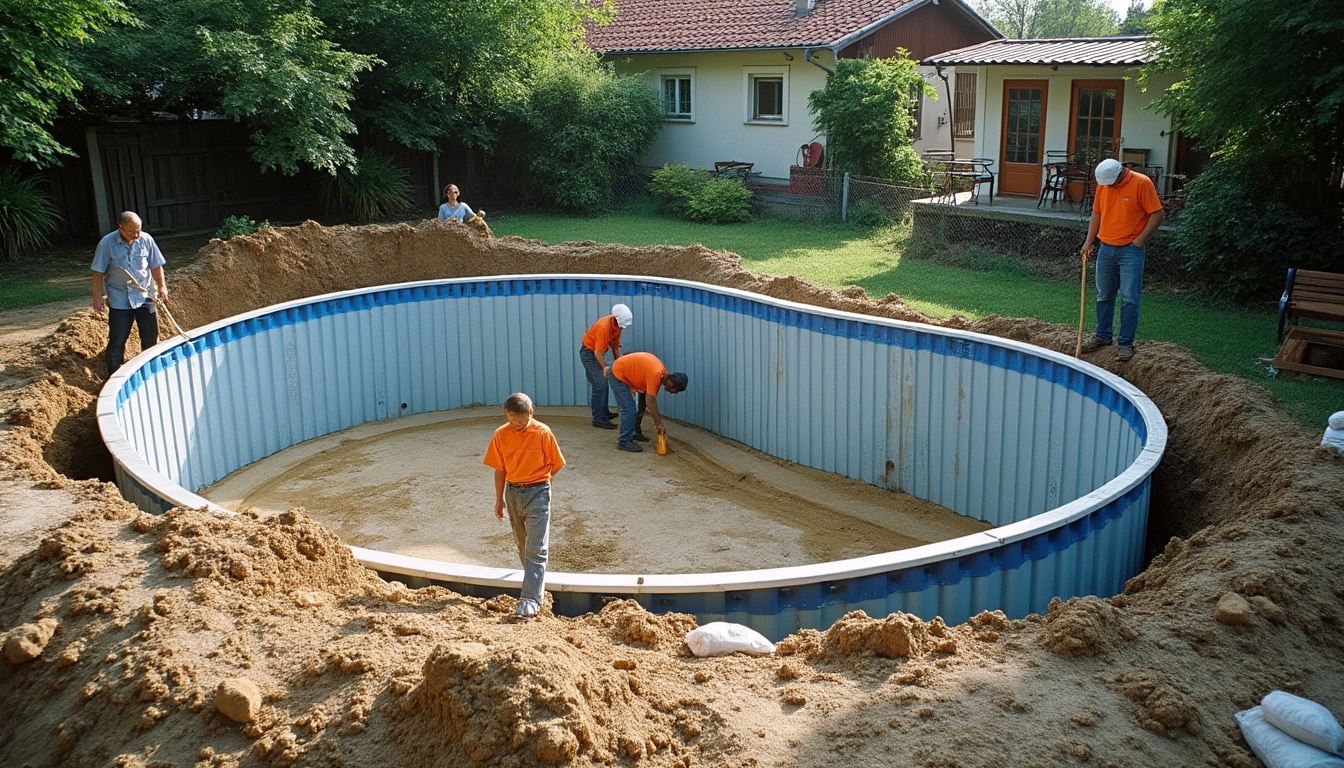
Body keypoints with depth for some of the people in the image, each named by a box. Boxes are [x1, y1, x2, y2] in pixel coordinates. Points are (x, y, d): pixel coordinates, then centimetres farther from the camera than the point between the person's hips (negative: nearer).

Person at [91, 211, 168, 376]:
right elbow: (98, 273, -7)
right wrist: (97, 298, -7)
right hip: (119, 299, -2)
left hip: (144, 296, 3)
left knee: (151, 337, 9)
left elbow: (156, 266, 7)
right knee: (117, 340, 1)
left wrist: (161, 286, 1)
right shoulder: (107, 243, -12)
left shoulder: (146, 240, -5)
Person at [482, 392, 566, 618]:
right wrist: (500, 499, 8)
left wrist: (536, 481, 5)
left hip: (537, 492, -4)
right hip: (512, 492, 4)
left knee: (535, 549, -7)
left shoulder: (543, 433, -12)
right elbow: (500, 469, 5)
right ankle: (535, 583, 37)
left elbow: (556, 464, -2)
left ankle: (530, 600, -10)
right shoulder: (501, 435, -2)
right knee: (522, 545, 17)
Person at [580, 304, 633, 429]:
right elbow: (598, 352, -28)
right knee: (600, 386, -13)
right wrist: (604, 368, -17)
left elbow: (615, 345, 7)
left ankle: (604, 413, 29)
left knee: (603, 383, 17)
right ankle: (598, 419, -10)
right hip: (588, 352, -9)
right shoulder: (604, 327, -32)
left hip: (596, 353, 9)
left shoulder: (616, 325, -5)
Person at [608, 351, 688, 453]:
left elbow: (652, 399, 6)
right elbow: (650, 402, -28)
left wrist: (658, 422, 4)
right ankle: (624, 441, -10)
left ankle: (635, 433, 28)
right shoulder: (656, 374, -29)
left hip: (625, 373, 10)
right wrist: (659, 424, -23)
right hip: (617, 373, -10)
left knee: (640, 406, 17)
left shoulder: (662, 373, 0)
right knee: (629, 409, -15)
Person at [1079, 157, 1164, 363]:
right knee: (1104, 296, 14)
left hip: (1130, 251, -5)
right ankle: (1103, 335, 28)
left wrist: (1138, 241, -13)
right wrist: (1089, 241, 8)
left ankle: (1126, 343, 2)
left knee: (1129, 298, -4)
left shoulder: (1142, 183, -12)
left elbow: (1157, 214, -11)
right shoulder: (1103, 184, 4)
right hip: (1106, 248, 6)